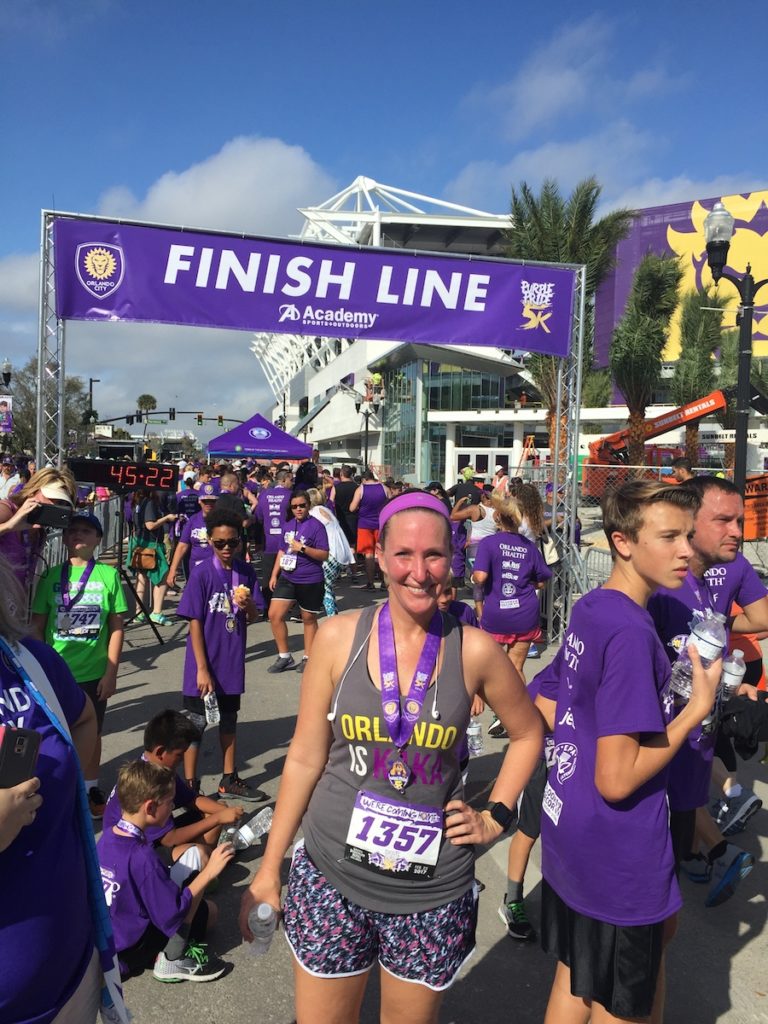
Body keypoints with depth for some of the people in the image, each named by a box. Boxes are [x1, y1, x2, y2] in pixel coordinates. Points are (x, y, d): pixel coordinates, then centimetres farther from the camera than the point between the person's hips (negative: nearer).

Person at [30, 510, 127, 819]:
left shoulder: (108, 575, -5)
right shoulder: (52, 576, -1)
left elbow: (117, 628, -3)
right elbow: (37, 626, 2)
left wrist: (111, 672, -6)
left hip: (94, 673, 0)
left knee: (91, 733, 14)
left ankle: (90, 789, 33)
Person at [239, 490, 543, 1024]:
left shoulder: (474, 650, -10)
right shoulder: (339, 636, -9)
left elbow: (528, 734, 8)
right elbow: (305, 758, -2)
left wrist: (495, 818, 1)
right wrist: (269, 869, 1)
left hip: (432, 893, 0)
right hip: (332, 879, 0)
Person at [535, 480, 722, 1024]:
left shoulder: (587, 610, 1)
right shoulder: (631, 631, -25)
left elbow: (545, 706, 11)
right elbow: (617, 780, -26)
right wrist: (699, 707, -19)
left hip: (567, 836, 8)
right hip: (619, 859, -8)